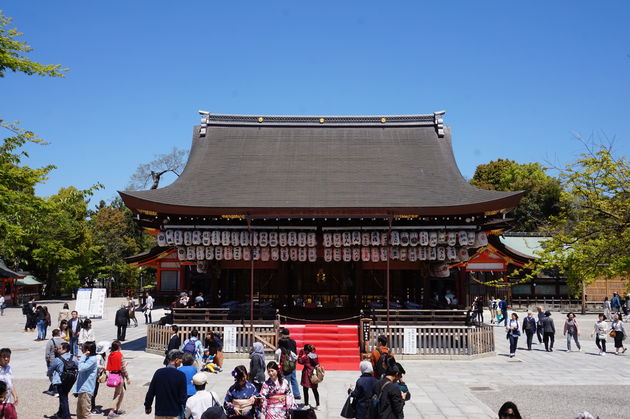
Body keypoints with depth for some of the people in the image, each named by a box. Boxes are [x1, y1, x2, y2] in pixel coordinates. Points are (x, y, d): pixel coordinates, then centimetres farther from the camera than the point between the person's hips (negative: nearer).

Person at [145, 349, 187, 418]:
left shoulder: (158, 373, -5)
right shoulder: (181, 375, -14)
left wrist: (148, 406, 16)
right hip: (174, 414, -3)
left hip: (159, 413, 3)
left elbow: (151, 392, 1)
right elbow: (183, 397, -10)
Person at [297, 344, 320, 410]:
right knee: (315, 390, 13)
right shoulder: (315, 356, 2)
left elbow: (300, 361, -5)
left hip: (307, 374, -6)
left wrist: (300, 354, 0)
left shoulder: (306, 357, -16)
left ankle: (306, 404, 9)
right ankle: (317, 405, 14)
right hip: (314, 374, 6)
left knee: (305, 389, 5)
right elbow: (317, 364, 9)